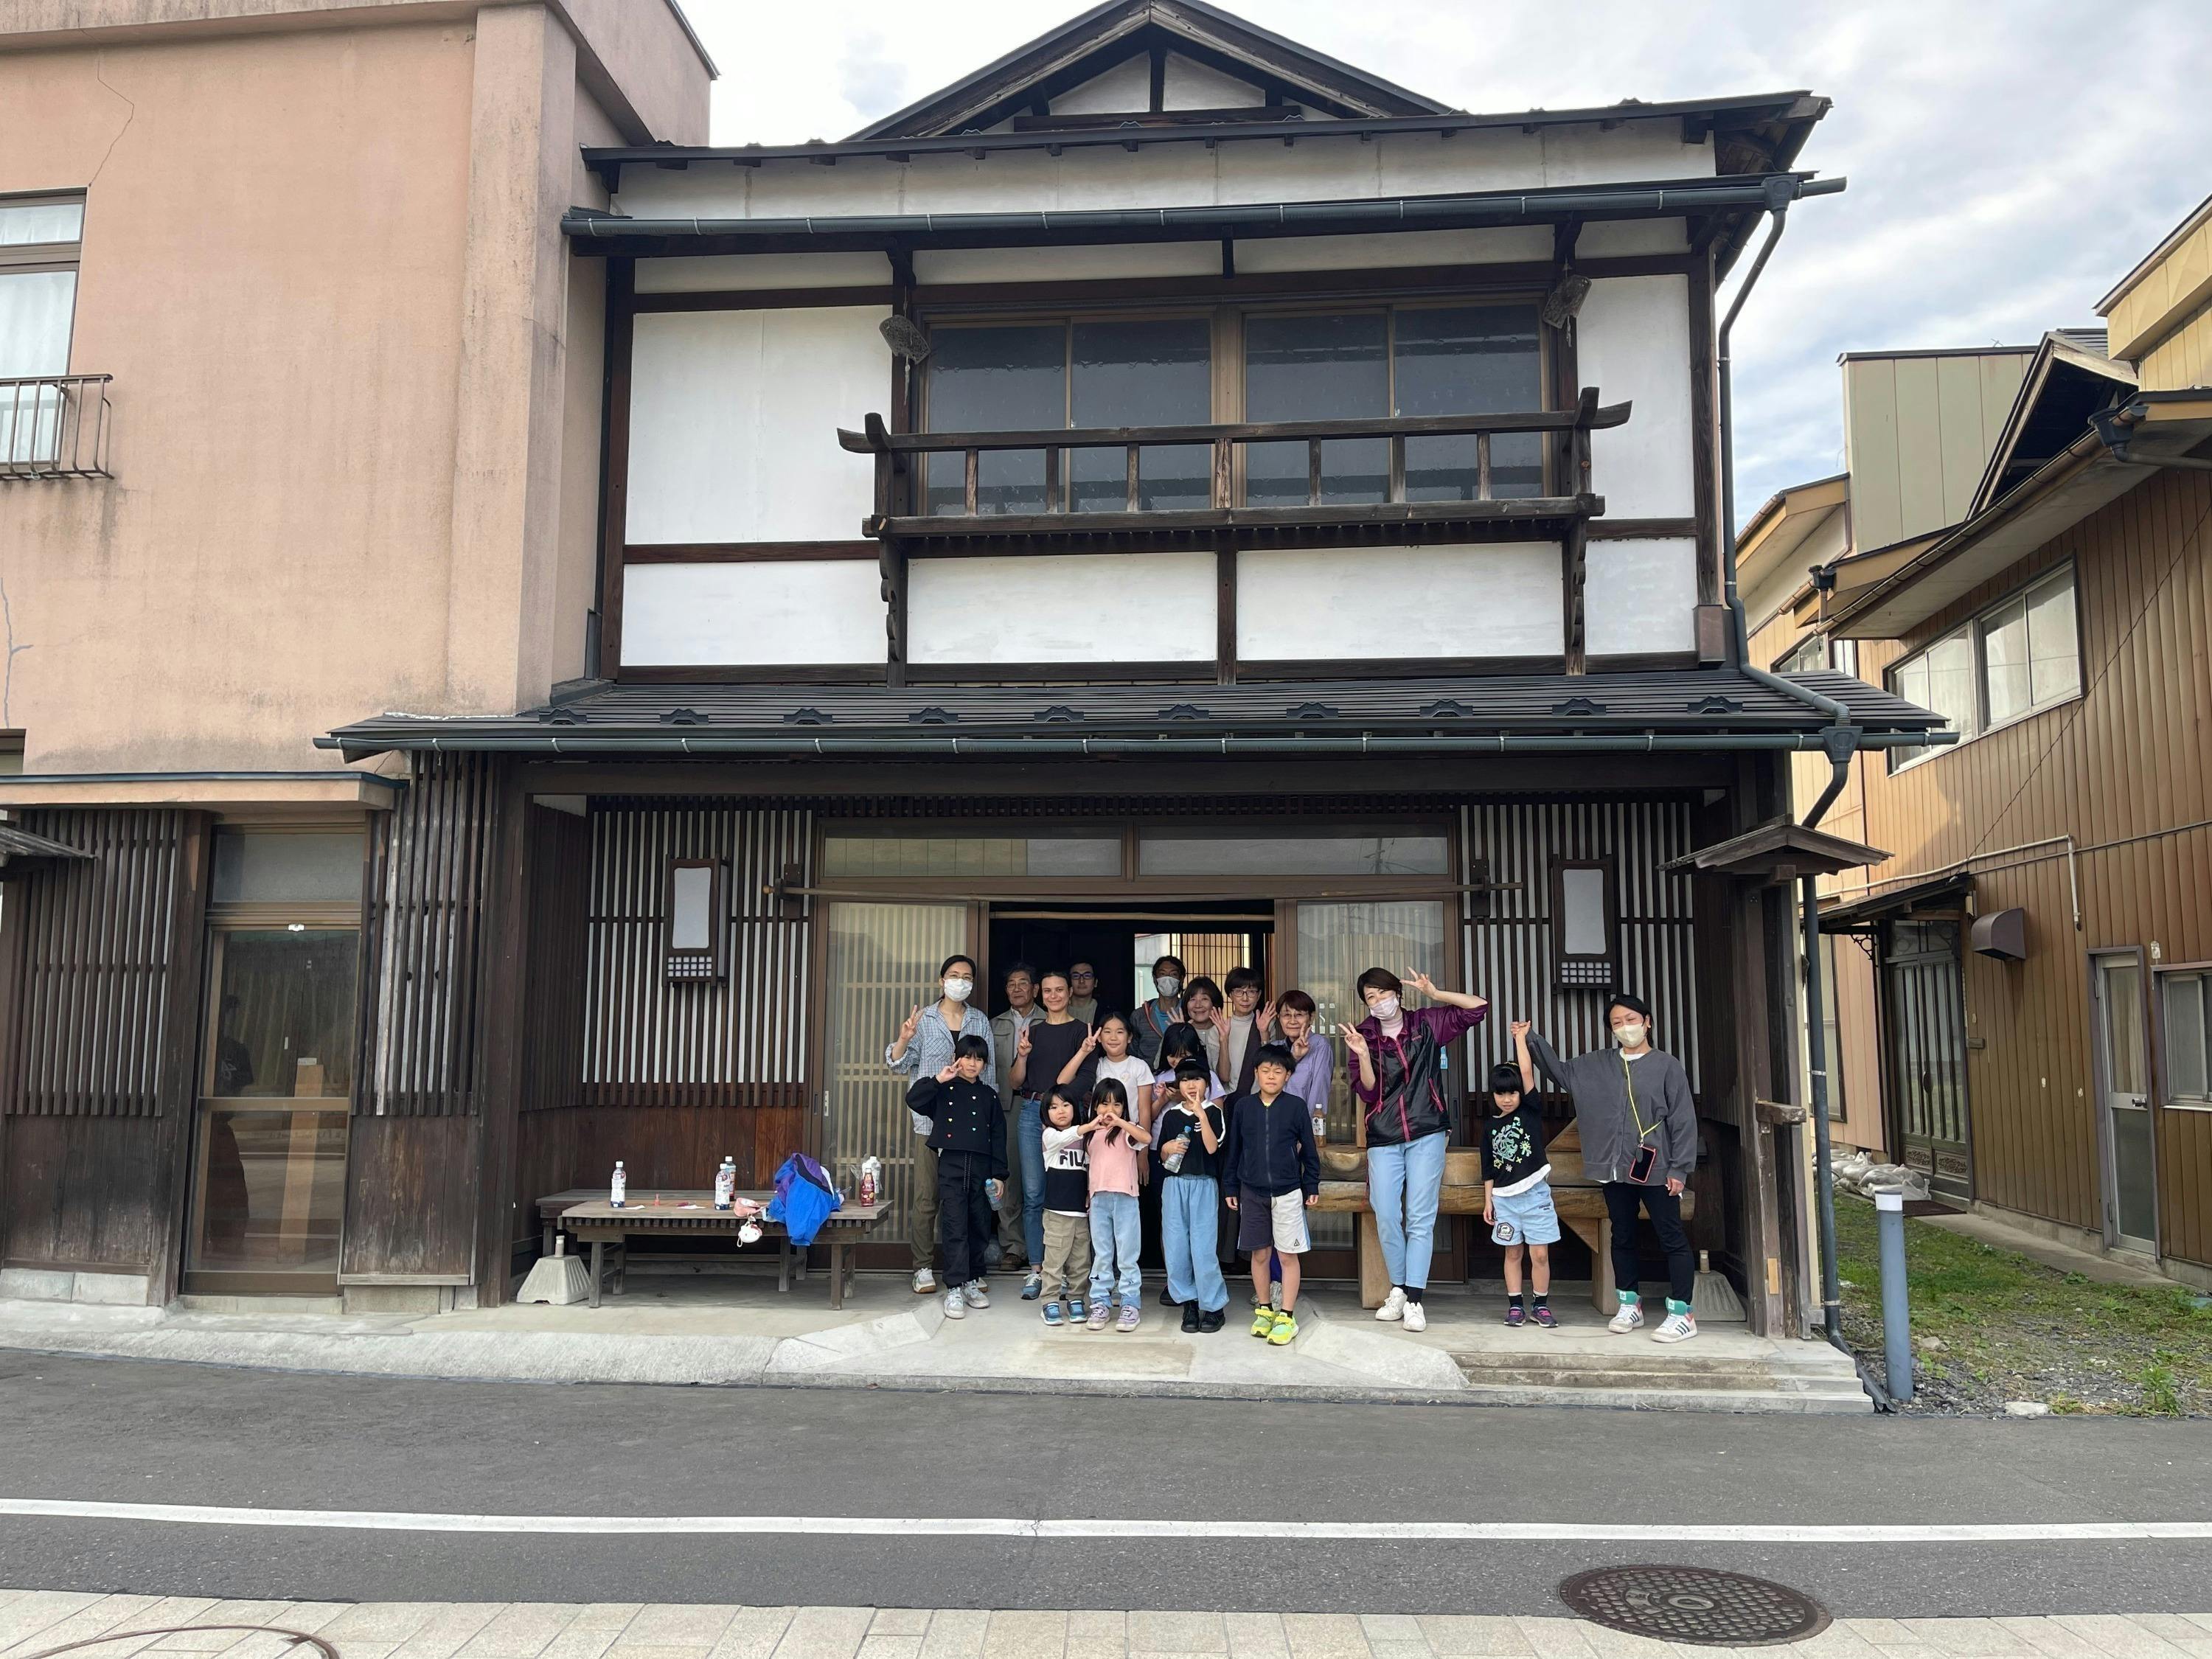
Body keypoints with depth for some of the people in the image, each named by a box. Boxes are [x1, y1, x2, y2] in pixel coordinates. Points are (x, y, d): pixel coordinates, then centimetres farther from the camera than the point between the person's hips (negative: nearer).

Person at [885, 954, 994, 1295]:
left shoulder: (980, 1021, 9)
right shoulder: (924, 1019, 3)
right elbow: (901, 1065, 3)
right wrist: (903, 1039, -16)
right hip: (931, 1118, -2)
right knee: (926, 1196, -2)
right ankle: (923, 1267, 7)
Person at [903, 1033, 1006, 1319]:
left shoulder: (989, 1096, 13)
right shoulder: (944, 1090, 6)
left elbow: (998, 1137, 11)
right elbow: (913, 1100, -10)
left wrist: (999, 1174, 5)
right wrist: (938, 1079, -17)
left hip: (981, 1168, 3)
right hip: (951, 1166, -3)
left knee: (980, 1228, 8)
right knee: (955, 1229, -7)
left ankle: (973, 1280, 23)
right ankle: (955, 1289, -5)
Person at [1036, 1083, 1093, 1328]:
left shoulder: (1084, 1138, 12)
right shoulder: (1049, 1136, -1)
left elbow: (1090, 1169, 16)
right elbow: (1065, 1138, -23)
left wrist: (1092, 1195, 5)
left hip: (1082, 1209, 4)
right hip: (1057, 1210, -4)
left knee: (1080, 1259, 7)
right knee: (1055, 1258, -4)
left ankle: (1075, 1300, 18)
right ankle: (1051, 1303, 3)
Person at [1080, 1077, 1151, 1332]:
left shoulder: (1127, 1130, -4)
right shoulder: (1091, 1133, 11)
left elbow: (1147, 1138, -23)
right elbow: (1089, 1165, 13)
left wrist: (1119, 1121, -28)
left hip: (1125, 1198, -4)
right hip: (1099, 1198, 4)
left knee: (1127, 1255, 1)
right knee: (1101, 1254, 9)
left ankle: (1130, 1304, 7)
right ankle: (1100, 1303, 15)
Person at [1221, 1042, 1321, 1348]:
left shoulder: (1296, 1107, -3)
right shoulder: (1243, 1107, 2)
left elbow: (1309, 1150, 4)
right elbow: (1232, 1149, 9)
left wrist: (1312, 1187, 5)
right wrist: (1231, 1187, 9)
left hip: (1288, 1191, -2)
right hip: (1252, 1193, 2)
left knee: (1288, 1255, 1)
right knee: (1260, 1253, 10)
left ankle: (1287, 1317, 8)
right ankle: (1264, 1310, 24)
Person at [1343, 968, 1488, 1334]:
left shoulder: (1426, 1024, 2)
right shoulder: (1362, 1036, 2)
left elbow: (1477, 1006, 0)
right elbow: (1367, 1092, -5)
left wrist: (1435, 994, -10)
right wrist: (1362, 1054, -21)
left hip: (1427, 1133, -1)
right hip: (1383, 1138, 1)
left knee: (1420, 1218, -3)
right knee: (1386, 1217, 0)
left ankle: (1414, 1301, -2)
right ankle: (1398, 1290, 17)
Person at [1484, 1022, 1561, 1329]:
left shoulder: (1531, 1111, 0)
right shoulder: (1489, 1128, 5)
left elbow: (1527, 1073, -10)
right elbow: (1488, 1168, 9)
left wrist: (1520, 1037, -9)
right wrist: (1488, 1200, 6)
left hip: (1536, 1193, -2)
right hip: (1504, 1197, 2)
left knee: (1540, 1255, 0)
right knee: (1513, 1253, 6)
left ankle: (1542, 1306, 11)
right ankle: (1515, 1306, 13)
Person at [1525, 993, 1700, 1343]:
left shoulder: (1667, 1066, -4)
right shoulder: (1597, 1065, 9)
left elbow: (1683, 1120, -5)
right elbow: (1560, 1071, 18)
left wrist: (1679, 1169, -9)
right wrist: (1532, 1040, 5)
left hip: (1655, 1169, -5)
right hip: (1615, 1170, 5)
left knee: (1672, 1239, 0)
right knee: (1622, 1238, 13)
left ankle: (1682, 1313, 5)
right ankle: (1629, 1305, 25)